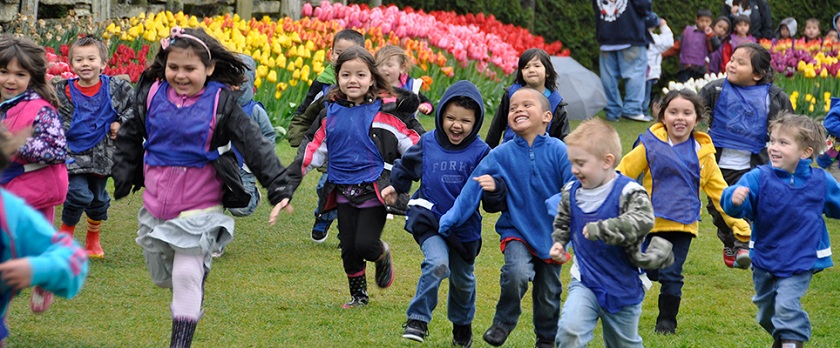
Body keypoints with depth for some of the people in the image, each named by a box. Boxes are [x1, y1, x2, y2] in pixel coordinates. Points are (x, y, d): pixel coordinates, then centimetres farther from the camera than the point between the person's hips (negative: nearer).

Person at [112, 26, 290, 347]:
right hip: (156, 206, 4)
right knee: (162, 276, 16)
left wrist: (279, 188, -16)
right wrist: (123, 179, 14)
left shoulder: (221, 102, -10)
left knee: (187, 276, -10)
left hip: (199, 208, -4)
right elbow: (130, 138, 13)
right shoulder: (151, 95, -2)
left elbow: (255, 146, -10)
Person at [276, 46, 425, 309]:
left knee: (365, 244, -11)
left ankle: (383, 256, 24)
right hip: (344, 193, 4)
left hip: (375, 191, -4)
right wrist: (287, 191, 3)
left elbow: (417, 146, -2)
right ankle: (358, 296, 26)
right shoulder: (330, 113, 4)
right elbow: (310, 151, 6)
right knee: (348, 247, 5)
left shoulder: (386, 112, -6)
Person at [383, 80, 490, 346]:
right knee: (437, 263, -27)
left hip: (465, 227, 1)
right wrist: (395, 186, 21)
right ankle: (417, 319, -15)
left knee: (463, 279, 18)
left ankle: (462, 324, 44)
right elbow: (407, 165, 16)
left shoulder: (480, 152, -11)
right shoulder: (427, 144, -4)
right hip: (429, 220, -1)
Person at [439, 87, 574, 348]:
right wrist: (449, 221, -19)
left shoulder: (558, 151, -12)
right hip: (516, 231, -1)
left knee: (548, 295, 12)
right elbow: (472, 189, -10)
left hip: (551, 235, 1)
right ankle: (503, 322, -1)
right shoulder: (500, 155, -8)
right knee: (518, 272, -28)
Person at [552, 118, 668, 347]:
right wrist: (558, 243, 2)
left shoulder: (628, 193, -17)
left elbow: (642, 221, -36)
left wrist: (599, 230, -37)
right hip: (585, 283, 2)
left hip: (623, 287, -2)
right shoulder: (571, 193, 0)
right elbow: (562, 223, 21)